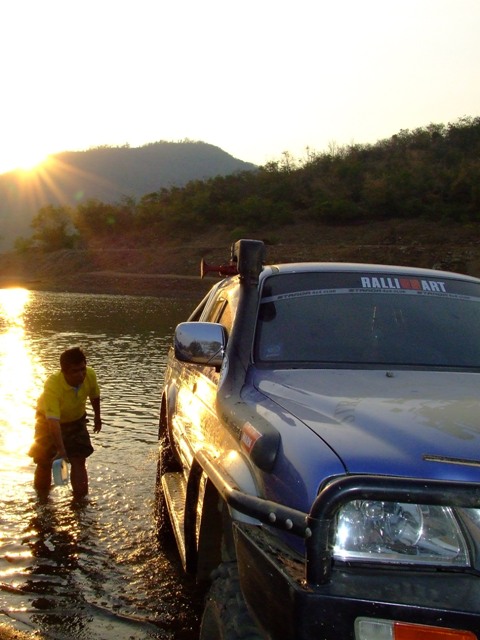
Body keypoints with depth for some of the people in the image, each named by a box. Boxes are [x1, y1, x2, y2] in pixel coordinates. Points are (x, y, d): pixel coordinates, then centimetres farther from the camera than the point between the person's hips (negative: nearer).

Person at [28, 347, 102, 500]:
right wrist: (61, 450, -52)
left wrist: (97, 416, 12)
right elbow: (53, 421, -46)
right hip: (49, 421, -3)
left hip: (76, 420, 3)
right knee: (45, 462, 3)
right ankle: (42, 499, 24)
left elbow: (94, 395, -4)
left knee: (79, 460, -2)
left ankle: (80, 500, 8)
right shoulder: (52, 385, -41)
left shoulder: (90, 375, -28)